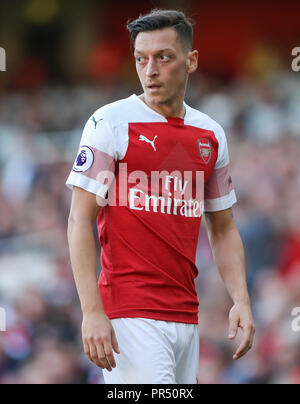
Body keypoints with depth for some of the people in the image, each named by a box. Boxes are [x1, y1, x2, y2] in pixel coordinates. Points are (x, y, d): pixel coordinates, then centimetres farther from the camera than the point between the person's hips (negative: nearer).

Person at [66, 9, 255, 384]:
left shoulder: (211, 135, 12)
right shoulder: (110, 123, -4)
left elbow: (223, 230, 19)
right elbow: (80, 221, -8)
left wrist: (241, 300, 4)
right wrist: (92, 311, -17)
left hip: (186, 315, 6)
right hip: (130, 313, -6)